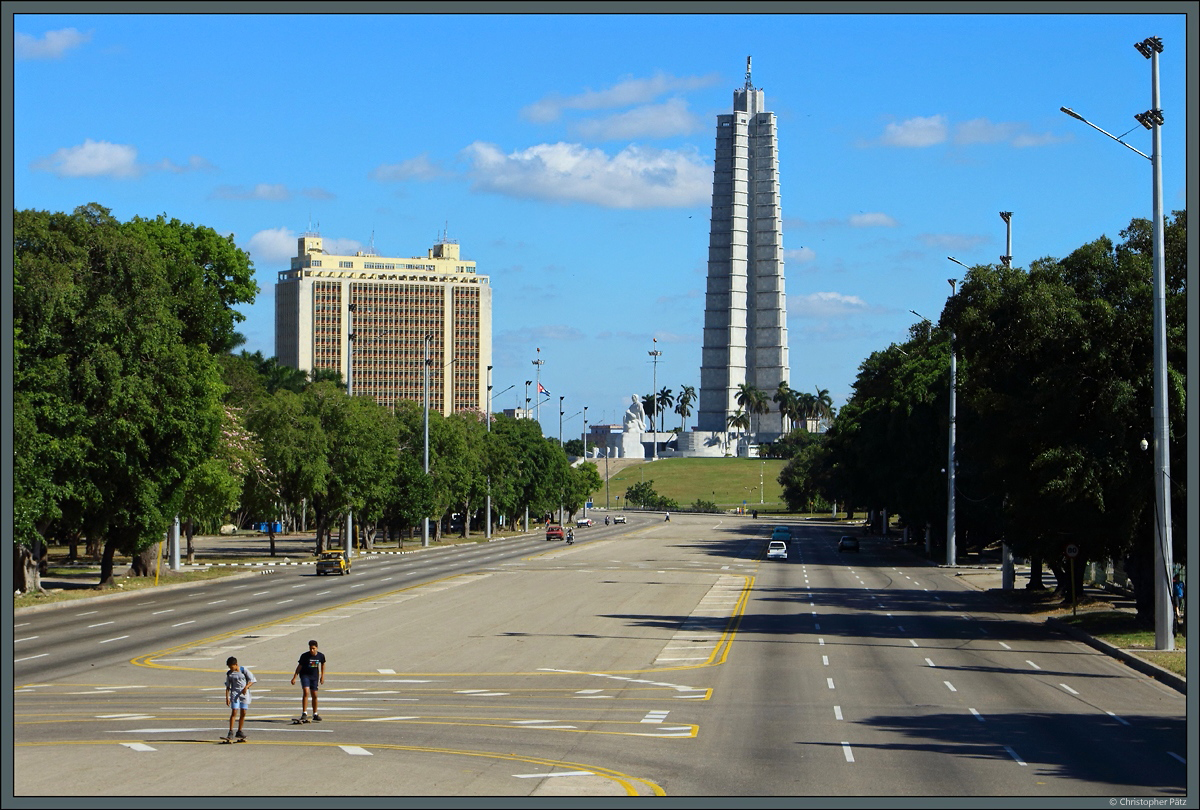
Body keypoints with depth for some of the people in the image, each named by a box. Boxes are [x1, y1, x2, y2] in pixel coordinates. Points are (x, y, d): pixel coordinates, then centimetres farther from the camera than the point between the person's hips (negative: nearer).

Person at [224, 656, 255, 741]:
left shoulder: (244, 670, -3)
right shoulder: (229, 674, 2)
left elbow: (252, 680, -2)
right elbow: (227, 687, 8)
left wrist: (246, 687, -17)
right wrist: (227, 697, 0)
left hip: (244, 693, 0)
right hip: (235, 693, 0)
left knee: (243, 713, 3)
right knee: (234, 712, -11)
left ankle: (240, 731, 17)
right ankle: (230, 733, -13)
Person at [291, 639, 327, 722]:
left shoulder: (321, 656, -6)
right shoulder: (304, 656, -14)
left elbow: (323, 664, 13)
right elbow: (299, 666, -7)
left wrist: (322, 676, 13)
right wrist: (294, 678, -10)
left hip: (314, 676, 3)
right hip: (305, 675, -3)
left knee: (314, 695, 6)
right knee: (306, 692, -21)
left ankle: (315, 714, 21)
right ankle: (304, 713, -20)